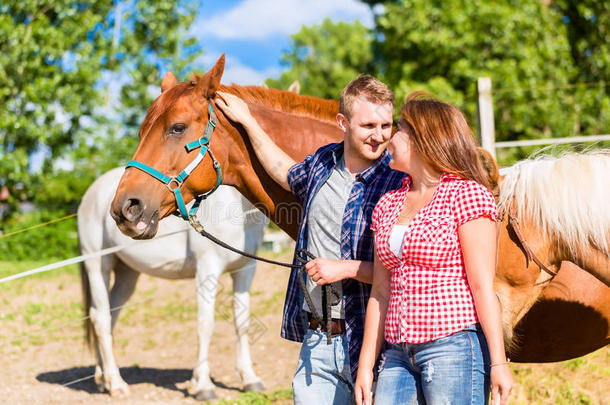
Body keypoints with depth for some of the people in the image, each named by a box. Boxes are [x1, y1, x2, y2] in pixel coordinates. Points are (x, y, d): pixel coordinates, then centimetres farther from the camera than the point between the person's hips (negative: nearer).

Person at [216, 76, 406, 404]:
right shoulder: (322, 163, 8)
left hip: (368, 342, -6)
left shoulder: (399, 184, -12)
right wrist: (247, 121, 36)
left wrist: (346, 268, -18)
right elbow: (287, 174, 33)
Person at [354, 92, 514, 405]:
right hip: (399, 354, 6)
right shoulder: (387, 205, 15)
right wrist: (365, 365, 12)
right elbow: (381, 292, 15)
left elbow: (482, 286, -9)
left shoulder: (466, 195, -3)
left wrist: (498, 362, -12)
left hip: (454, 347, -6)